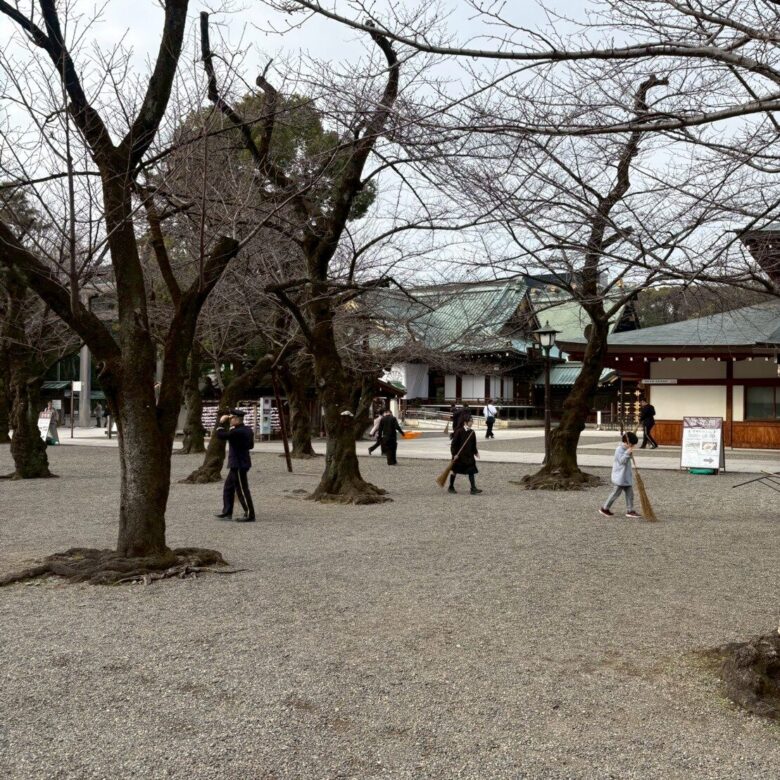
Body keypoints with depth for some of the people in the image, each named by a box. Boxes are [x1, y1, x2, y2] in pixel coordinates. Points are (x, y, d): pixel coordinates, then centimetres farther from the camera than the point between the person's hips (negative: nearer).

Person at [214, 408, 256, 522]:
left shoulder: (237, 432, -21)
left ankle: (250, 515, 1)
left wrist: (221, 423, -6)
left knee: (242, 490, -4)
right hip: (236, 465, 10)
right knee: (228, 488, 17)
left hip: (239, 465, -10)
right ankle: (227, 512, 24)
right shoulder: (247, 430, 8)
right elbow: (251, 445, 18)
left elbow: (220, 435, -17)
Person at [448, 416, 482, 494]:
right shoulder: (459, 432, -13)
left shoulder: (472, 433, 4)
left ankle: (473, 488, -6)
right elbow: (454, 444, -12)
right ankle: (451, 487, 23)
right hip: (459, 455, -5)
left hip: (469, 455, 5)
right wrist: (454, 454, -16)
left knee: (471, 471, -4)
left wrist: (476, 452, 1)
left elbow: (474, 445, 13)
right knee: (454, 470, 9)